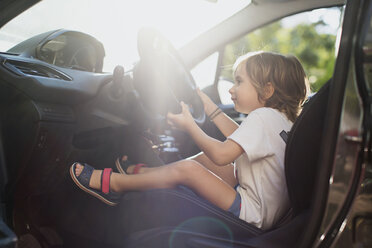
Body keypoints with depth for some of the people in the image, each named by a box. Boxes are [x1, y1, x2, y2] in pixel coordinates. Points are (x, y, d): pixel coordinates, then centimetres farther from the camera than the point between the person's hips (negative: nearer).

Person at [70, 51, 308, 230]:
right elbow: (239, 137, 23)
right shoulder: (279, 119, 10)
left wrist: (189, 124, -14)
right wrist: (210, 107, 24)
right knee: (206, 158, 16)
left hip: (252, 213, -10)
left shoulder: (263, 117, -20)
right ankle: (140, 171, 23)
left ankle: (113, 183, -4)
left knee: (187, 169, -19)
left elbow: (221, 155, -27)